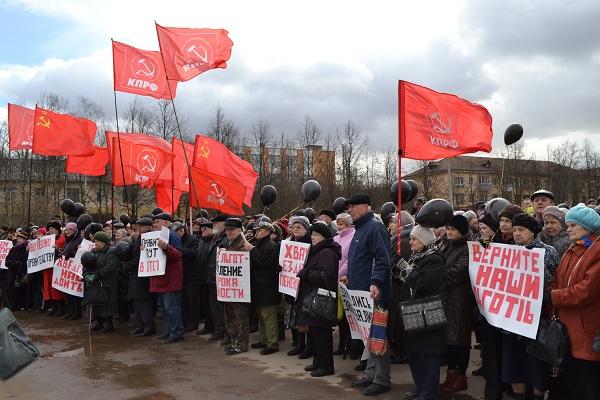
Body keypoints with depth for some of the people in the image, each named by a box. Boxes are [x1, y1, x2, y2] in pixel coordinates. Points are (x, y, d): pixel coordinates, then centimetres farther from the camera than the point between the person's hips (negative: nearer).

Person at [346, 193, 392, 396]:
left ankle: (382, 380, 6)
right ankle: (371, 374, 27)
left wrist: (376, 283, -31)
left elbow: (383, 259, -22)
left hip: (374, 292, -10)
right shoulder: (360, 228, 18)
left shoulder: (375, 227, -13)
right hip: (361, 292, 10)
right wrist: (350, 280, 22)